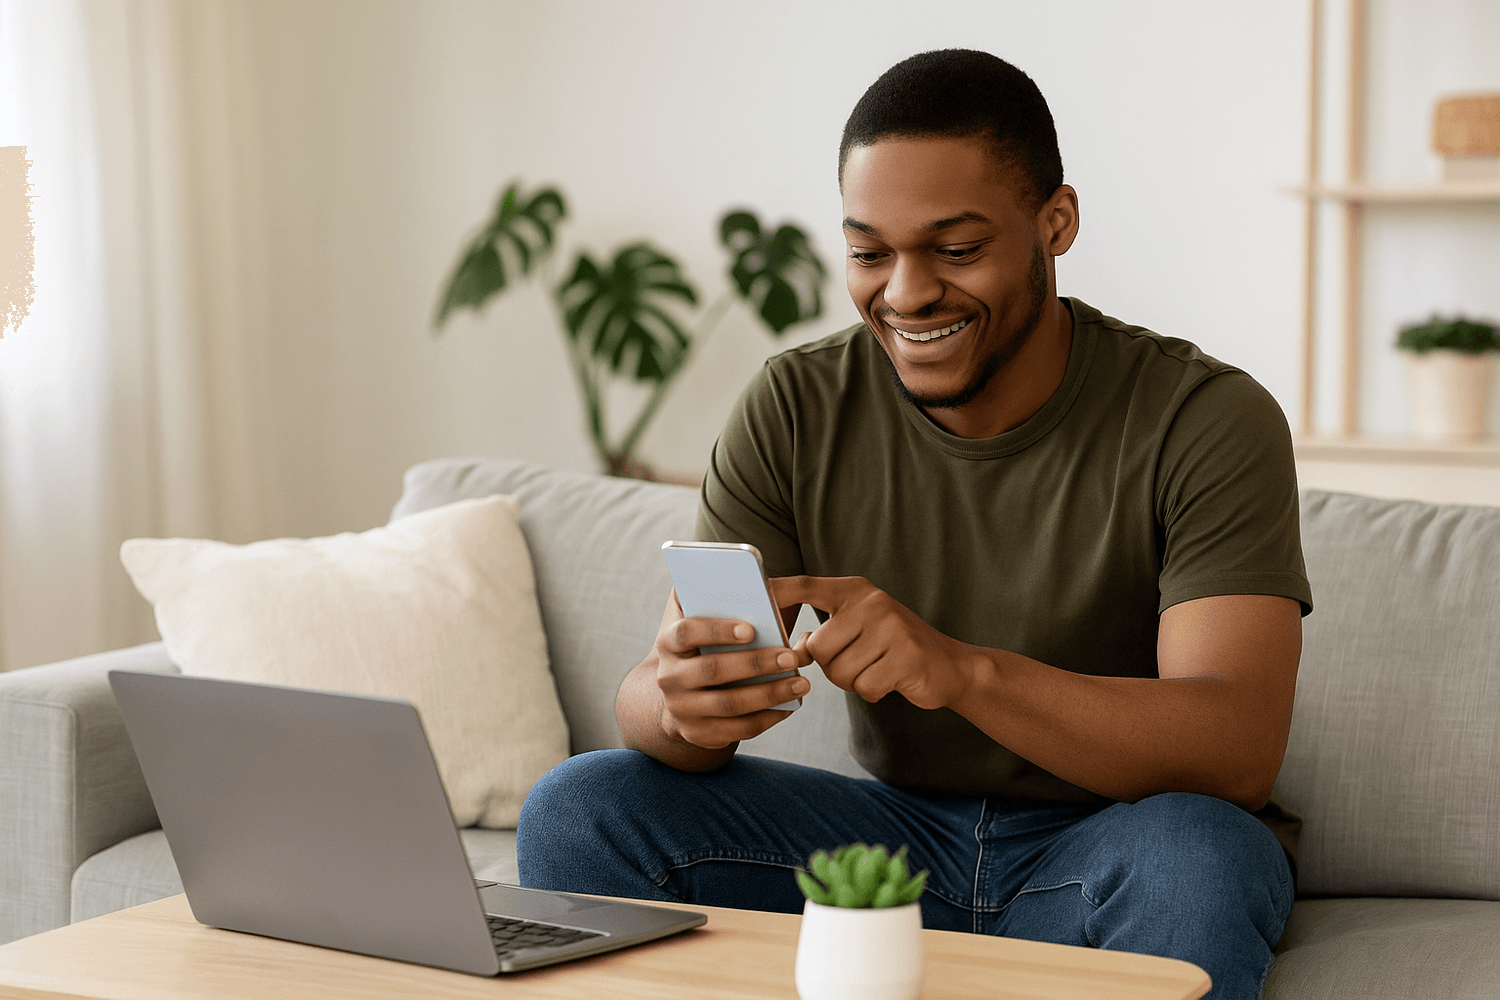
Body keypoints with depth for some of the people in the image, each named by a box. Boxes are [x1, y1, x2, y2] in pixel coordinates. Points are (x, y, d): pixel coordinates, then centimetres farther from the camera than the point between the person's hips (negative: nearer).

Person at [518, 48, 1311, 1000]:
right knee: (575, 813, -15)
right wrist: (682, 704, -36)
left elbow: (1240, 752, -26)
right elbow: (650, 697, -9)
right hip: (903, 827, 4)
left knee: (1189, 858, -39)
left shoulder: (1207, 421, -15)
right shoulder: (795, 410, -4)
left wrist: (963, 670, -42)